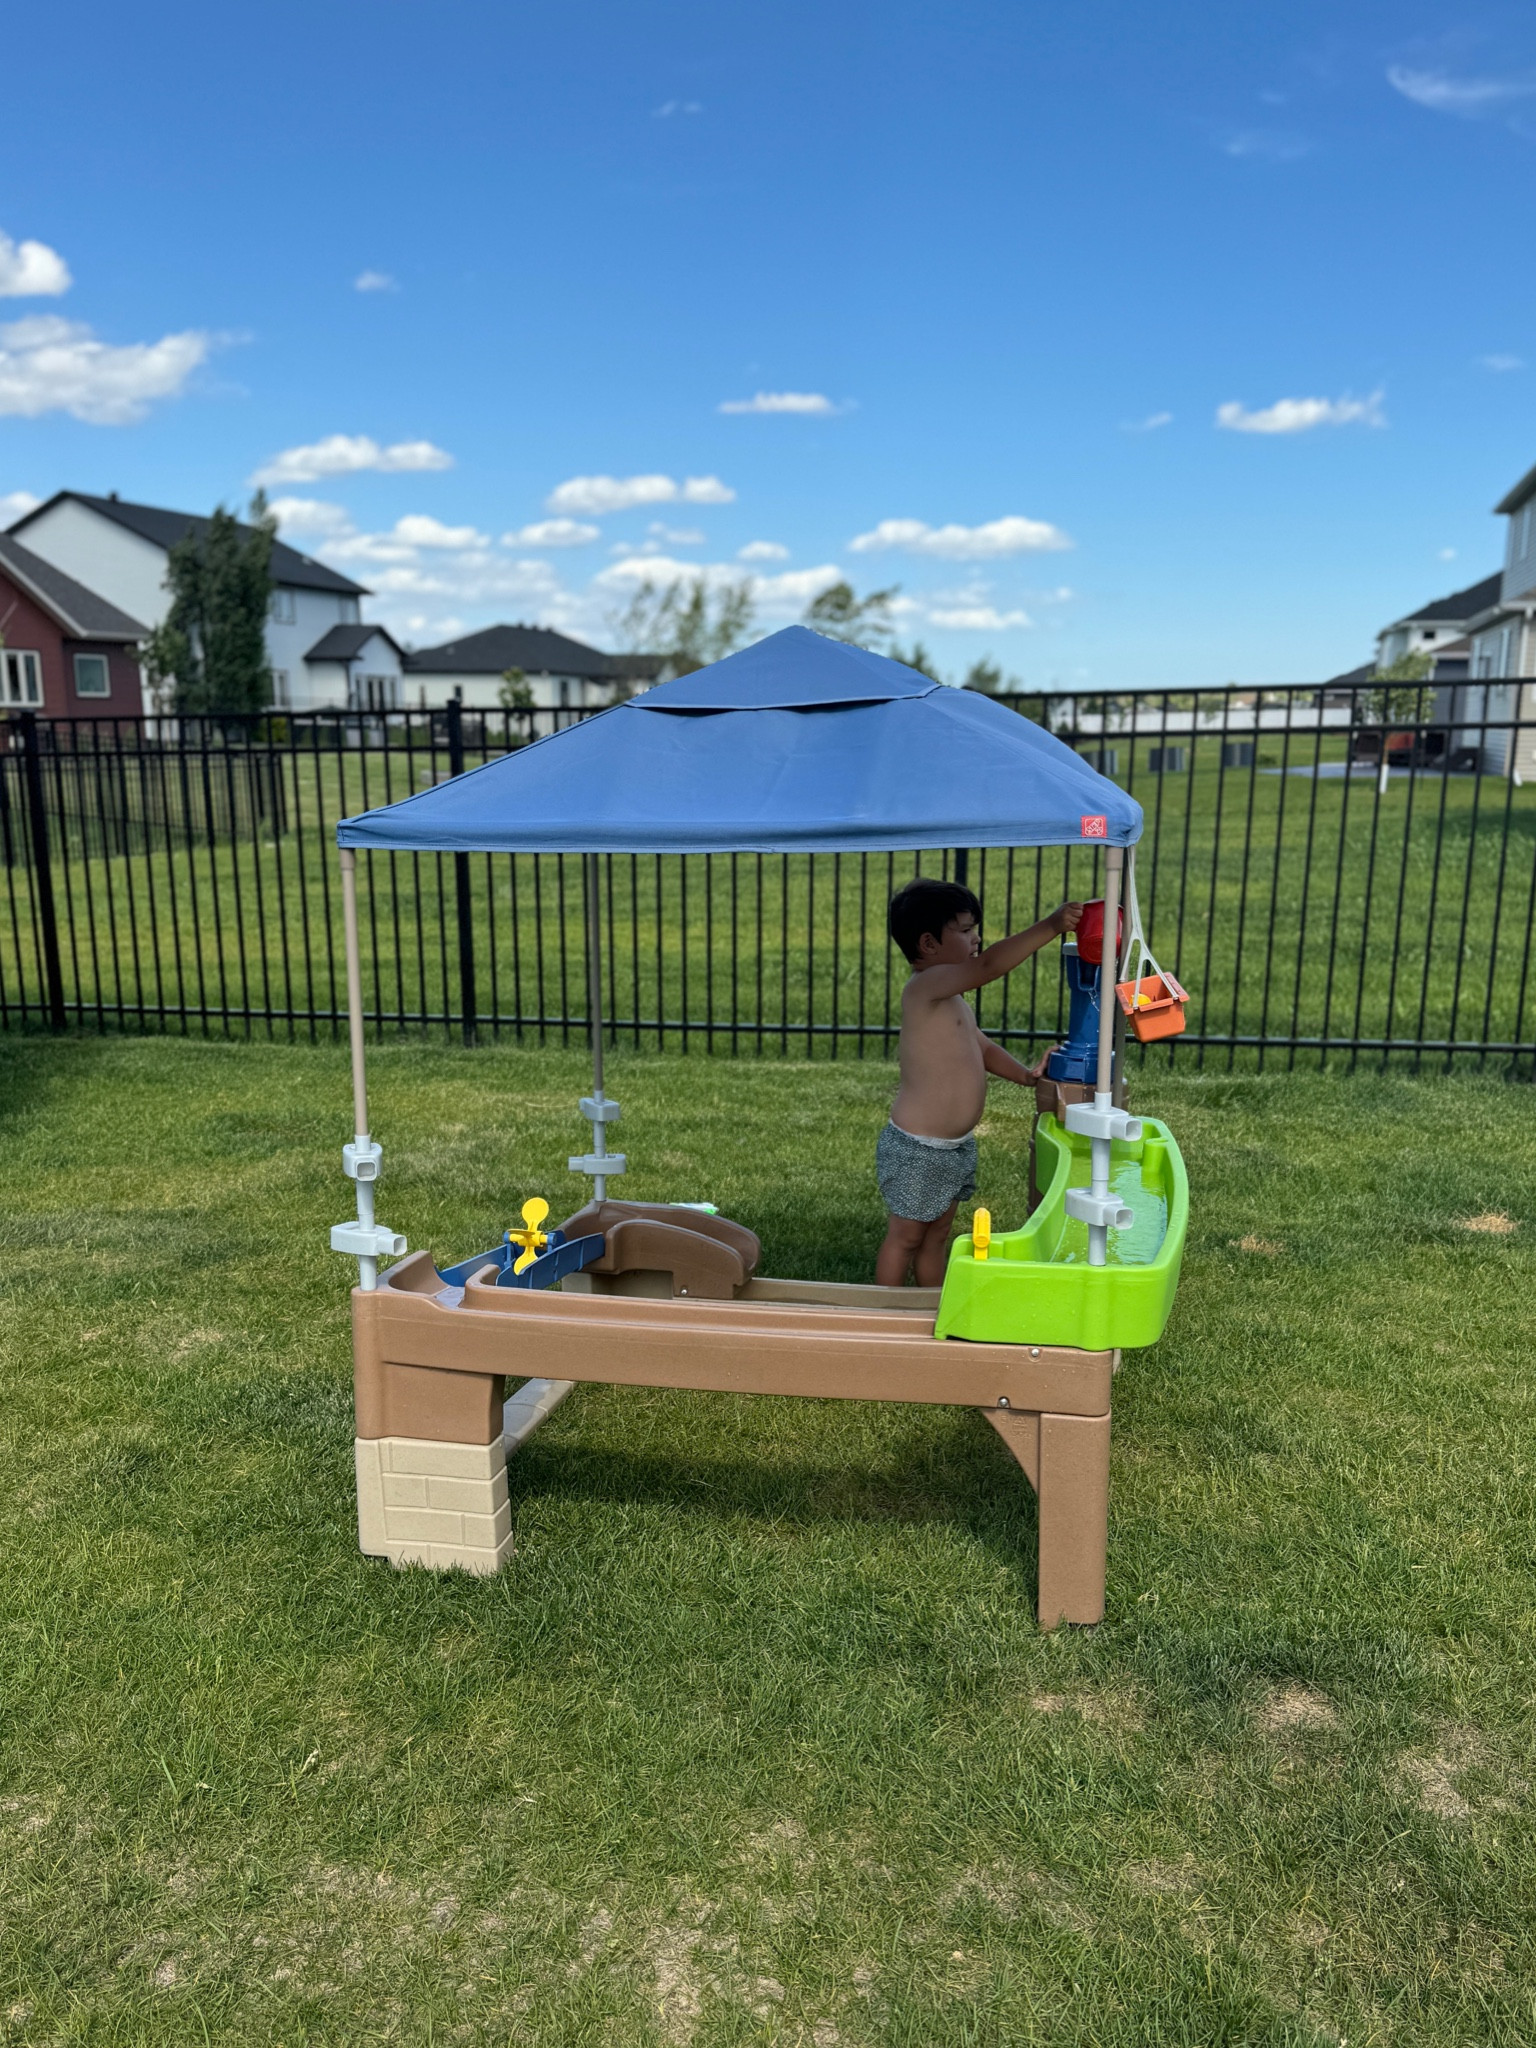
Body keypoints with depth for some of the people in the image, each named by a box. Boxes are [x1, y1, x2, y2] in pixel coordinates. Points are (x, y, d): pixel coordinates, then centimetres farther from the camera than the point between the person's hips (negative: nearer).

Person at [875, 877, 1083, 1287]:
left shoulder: (953, 999, 11)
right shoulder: (924, 987, -22)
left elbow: (982, 1047, 19)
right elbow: (987, 966, -36)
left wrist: (1024, 1073, 2)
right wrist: (1050, 926, -36)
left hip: (957, 1146, 9)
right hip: (918, 1149, -9)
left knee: (938, 1234, 20)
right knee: (906, 1235, 6)